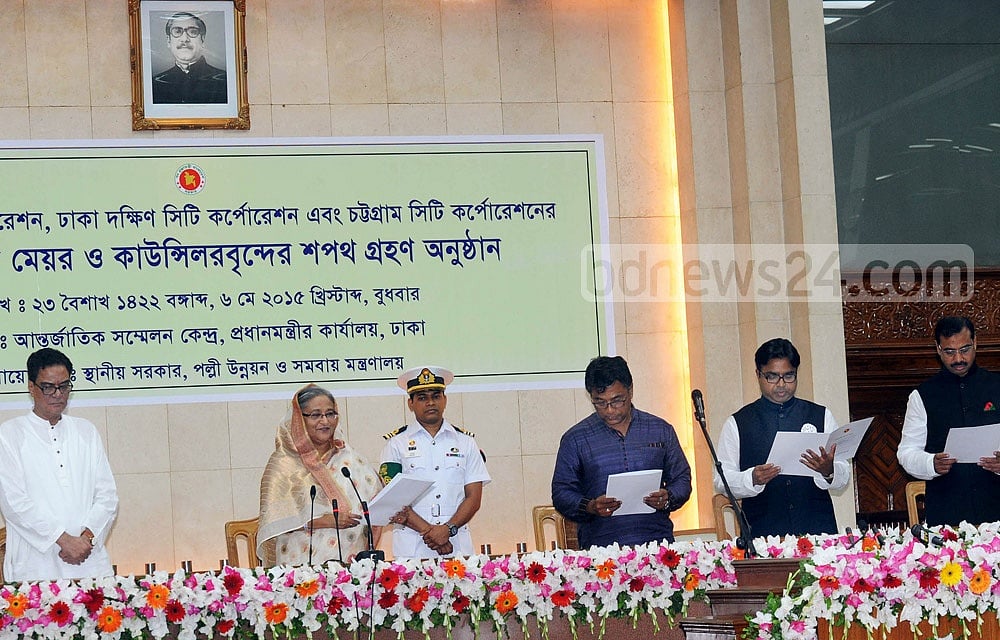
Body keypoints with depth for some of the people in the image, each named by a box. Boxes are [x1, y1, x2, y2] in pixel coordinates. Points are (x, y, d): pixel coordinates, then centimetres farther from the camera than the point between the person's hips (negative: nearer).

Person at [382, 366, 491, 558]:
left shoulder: (465, 442, 13)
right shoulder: (396, 444, 7)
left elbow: (474, 498, 7)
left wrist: (448, 529, -9)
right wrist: (427, 530, -12)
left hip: (457, 543, 2)